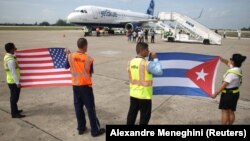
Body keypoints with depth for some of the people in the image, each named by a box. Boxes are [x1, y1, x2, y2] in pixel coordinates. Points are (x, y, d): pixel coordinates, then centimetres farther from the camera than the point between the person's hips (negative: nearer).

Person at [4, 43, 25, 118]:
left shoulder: (7, 56, 7)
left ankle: (15, 110, 35)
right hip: (13, 82, -10)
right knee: (14, 97, -1)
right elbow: (13, 72, -25)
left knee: (14, 96, 21)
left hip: (11, 81, 10)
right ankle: (14, 113, 9)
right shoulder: (10, 60, -24)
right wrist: (17, 82, -23)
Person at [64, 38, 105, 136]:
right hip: (86, 85, -4)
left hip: (75, 85, 4)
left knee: (78, 107, 15)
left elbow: (66, 66, 11)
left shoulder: (71, 56, -6)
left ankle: (81, 128, 27)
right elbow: (91, 72, -4)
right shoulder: (89, 59, -16)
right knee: (90, 108, 4)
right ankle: (95, 130, 13)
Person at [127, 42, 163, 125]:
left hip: (133, 93, 7)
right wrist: (155, 59, -7)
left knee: (132, 113, 20)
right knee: (145, 115, 11)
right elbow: (159, 72, -12)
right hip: (144, 95, -6)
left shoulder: (131, 62, 0)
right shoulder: (147, 64, -20)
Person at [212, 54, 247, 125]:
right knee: (231, 111, 16)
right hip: (235, 93, 9)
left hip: (228, 93, -9)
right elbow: (227, 63, 22)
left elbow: (224, 85, -24)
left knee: (224, 111, 1)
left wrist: (215, 93, -19)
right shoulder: (237, 69, 4)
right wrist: (221, 59, 14)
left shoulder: (232, 73, -24)